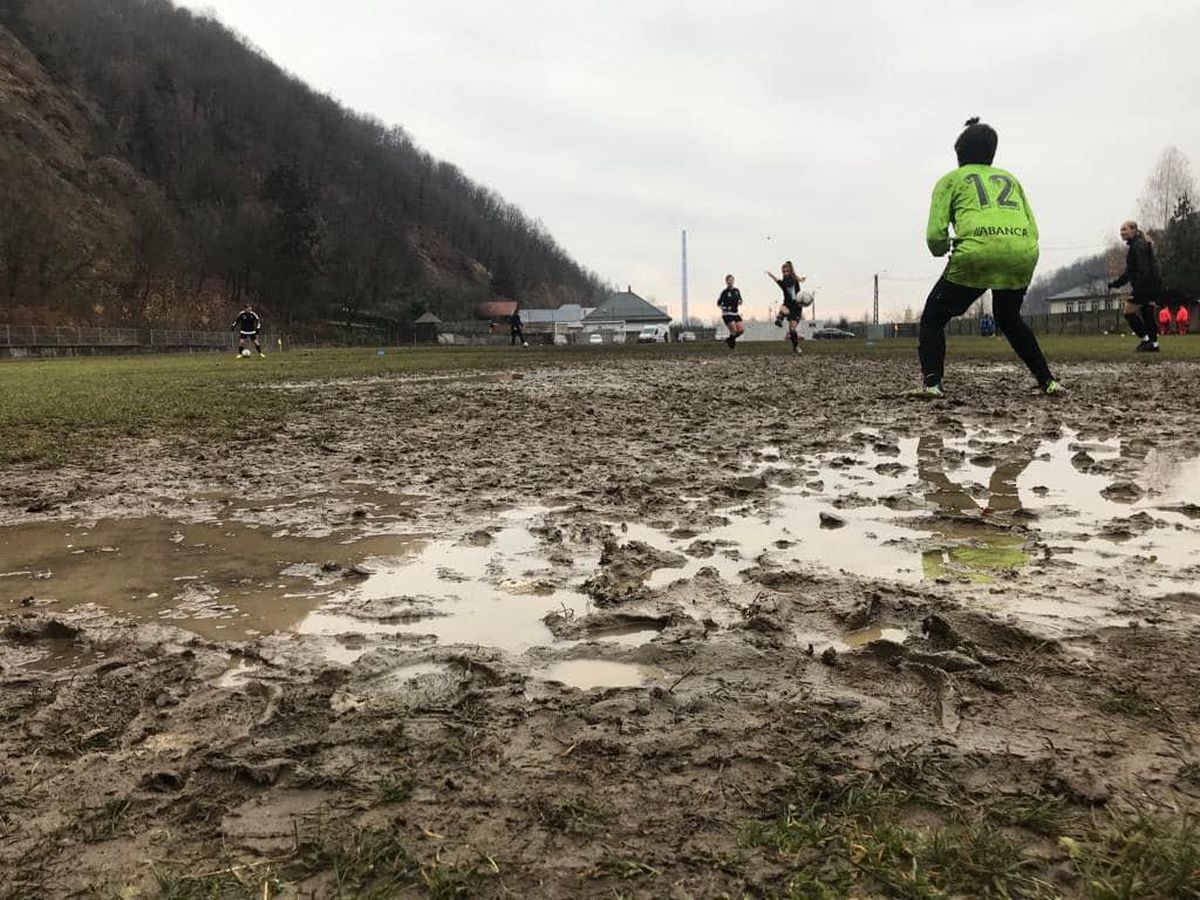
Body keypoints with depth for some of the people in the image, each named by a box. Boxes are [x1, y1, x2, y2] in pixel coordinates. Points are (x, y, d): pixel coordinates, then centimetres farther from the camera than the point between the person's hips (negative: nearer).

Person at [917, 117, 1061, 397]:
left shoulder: (951, 179, 19)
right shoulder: (1010, 178, 30)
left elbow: (935, 235, 5)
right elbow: (1032, 230, 20)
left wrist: (941, 250, 26)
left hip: (977, 252, -4)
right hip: (1023, 255, 4)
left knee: (933, 318, 13)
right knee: (1009, 318, 29)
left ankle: (931, 382, -5)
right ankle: (1047, 381, 23)